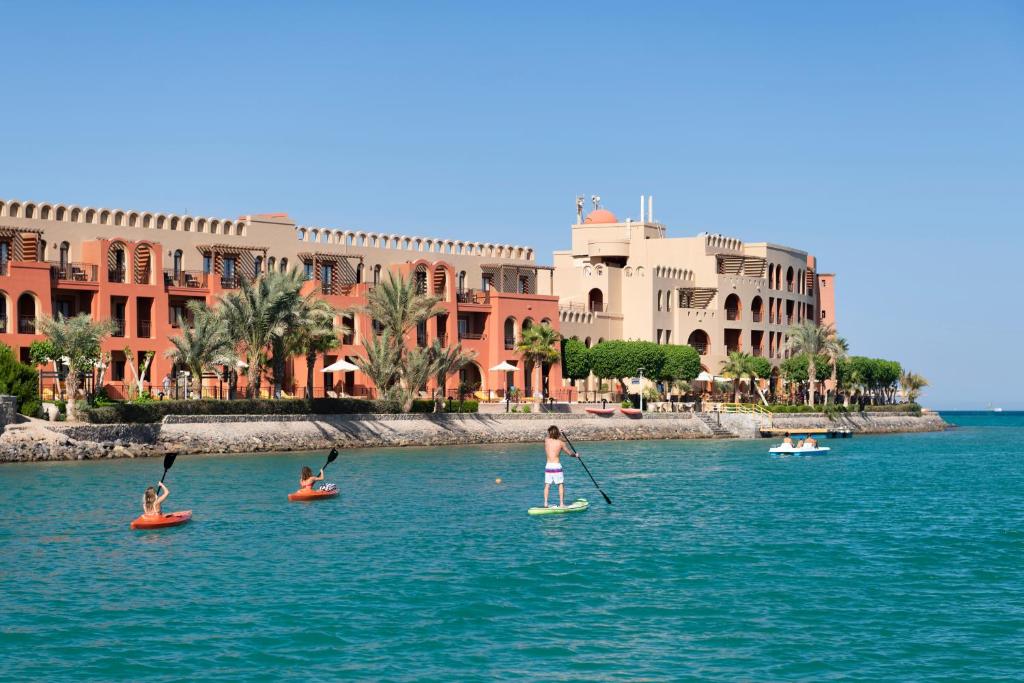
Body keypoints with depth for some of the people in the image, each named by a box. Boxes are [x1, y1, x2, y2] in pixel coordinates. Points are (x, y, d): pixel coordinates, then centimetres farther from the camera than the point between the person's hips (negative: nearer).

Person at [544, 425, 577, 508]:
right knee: (561, 485, 8)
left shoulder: (546, 440, 1)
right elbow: (569, 453, 9)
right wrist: (575, 455, 28)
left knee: (547, 485, 10)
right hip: (557, 466, -2)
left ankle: (545, 503, 5)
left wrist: (558, 436, 33)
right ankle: (561, 503, 5)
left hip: (548, 466, 2)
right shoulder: (561, 443, -3)